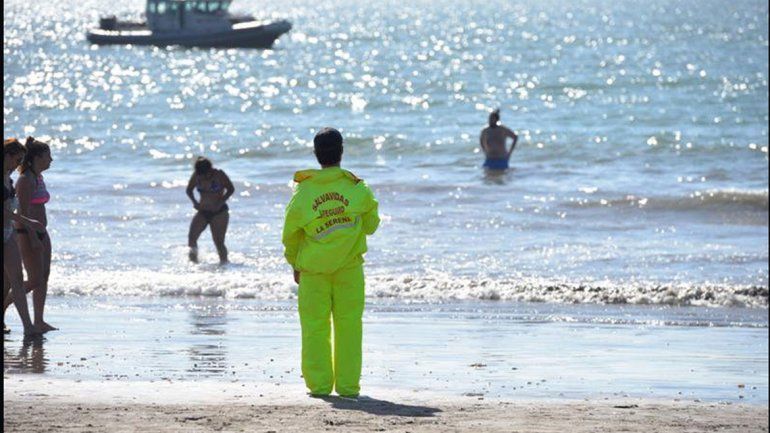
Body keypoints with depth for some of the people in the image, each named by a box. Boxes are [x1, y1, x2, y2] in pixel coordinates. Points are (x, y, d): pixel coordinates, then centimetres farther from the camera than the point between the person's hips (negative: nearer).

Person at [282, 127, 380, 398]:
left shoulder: (304, 191, -7)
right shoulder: (356, 189, -8)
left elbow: (290, 234, 1)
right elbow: (370, 225, 4)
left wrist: (295, 265, 15)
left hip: (313, 268, 0)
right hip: (349, 266, 0)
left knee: (315, 326, 7)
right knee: (348, 325, 5)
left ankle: (319, 383, 6)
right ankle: (348, 384, 4)